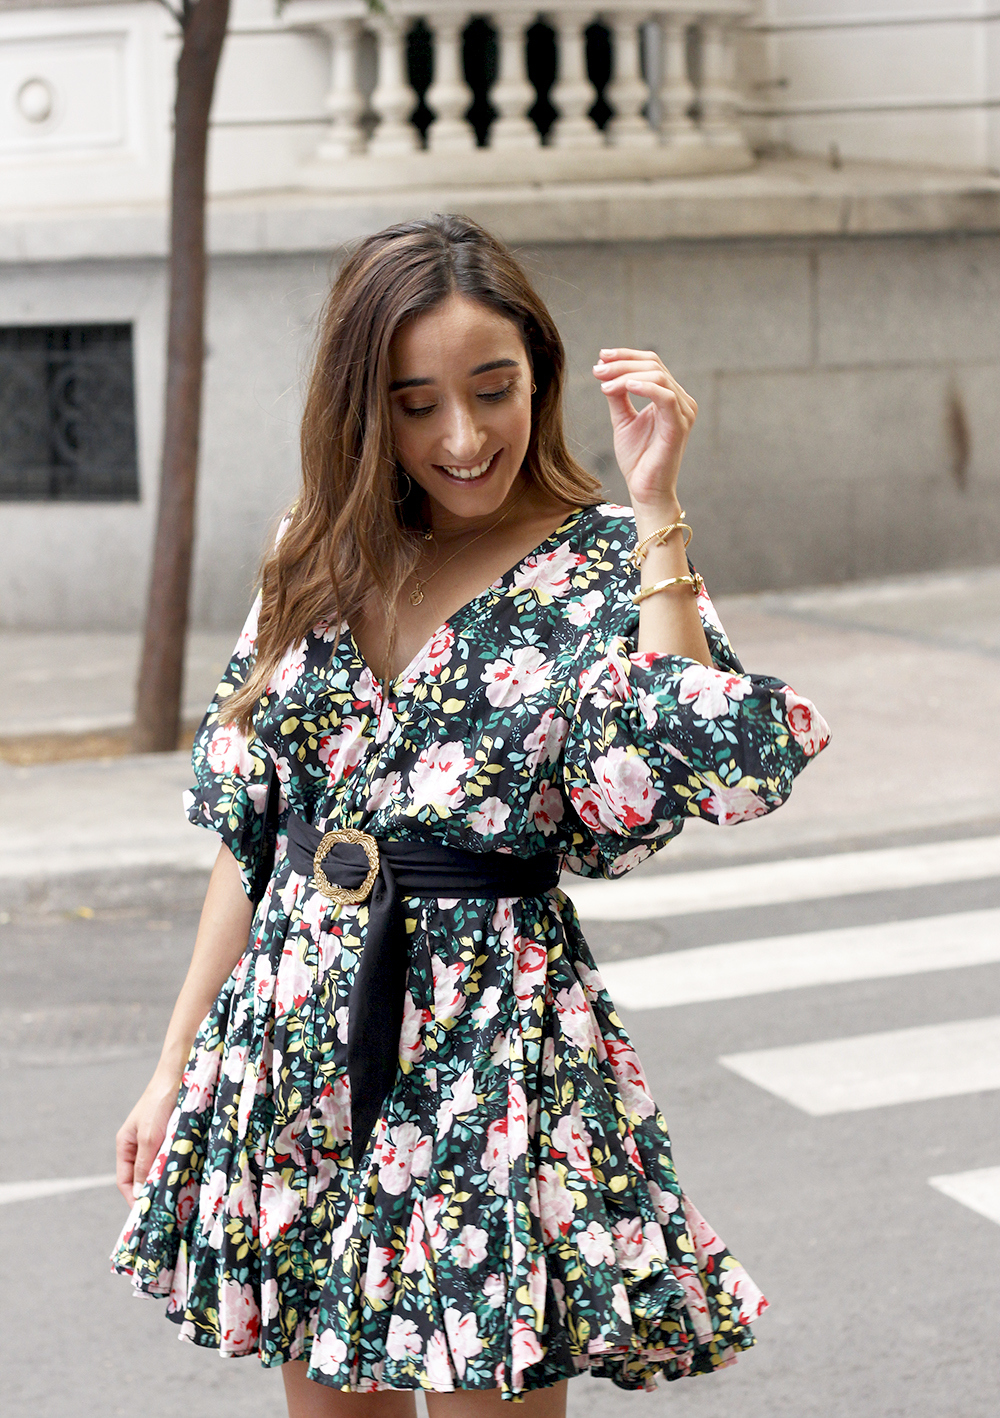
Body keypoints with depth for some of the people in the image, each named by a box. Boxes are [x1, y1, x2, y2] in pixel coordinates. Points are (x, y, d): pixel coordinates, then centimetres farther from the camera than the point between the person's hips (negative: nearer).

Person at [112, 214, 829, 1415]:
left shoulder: (602, 571, -6)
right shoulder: (319, 562, 6)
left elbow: (698, 771, -25)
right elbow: (248, 833, 11)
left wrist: (655, 509, -21)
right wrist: (177, 1068, 12)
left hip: (490, 1044, -4)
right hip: (296, 1035, 4)